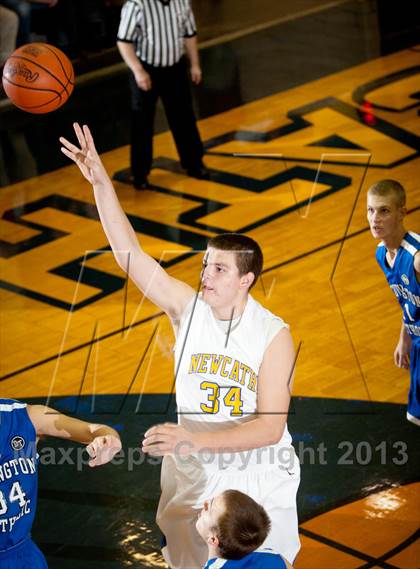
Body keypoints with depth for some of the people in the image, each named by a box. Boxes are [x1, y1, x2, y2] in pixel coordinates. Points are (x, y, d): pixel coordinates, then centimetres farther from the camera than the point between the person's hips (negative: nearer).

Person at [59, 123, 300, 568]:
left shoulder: (274, 336, -19)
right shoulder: (187, 308, -11)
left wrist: (194, 439, -36)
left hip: (260, 481, -3)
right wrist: (100, 182, -28)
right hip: (194, 478, 3)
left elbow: (270, 428, -25)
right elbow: (129, 254, -17)